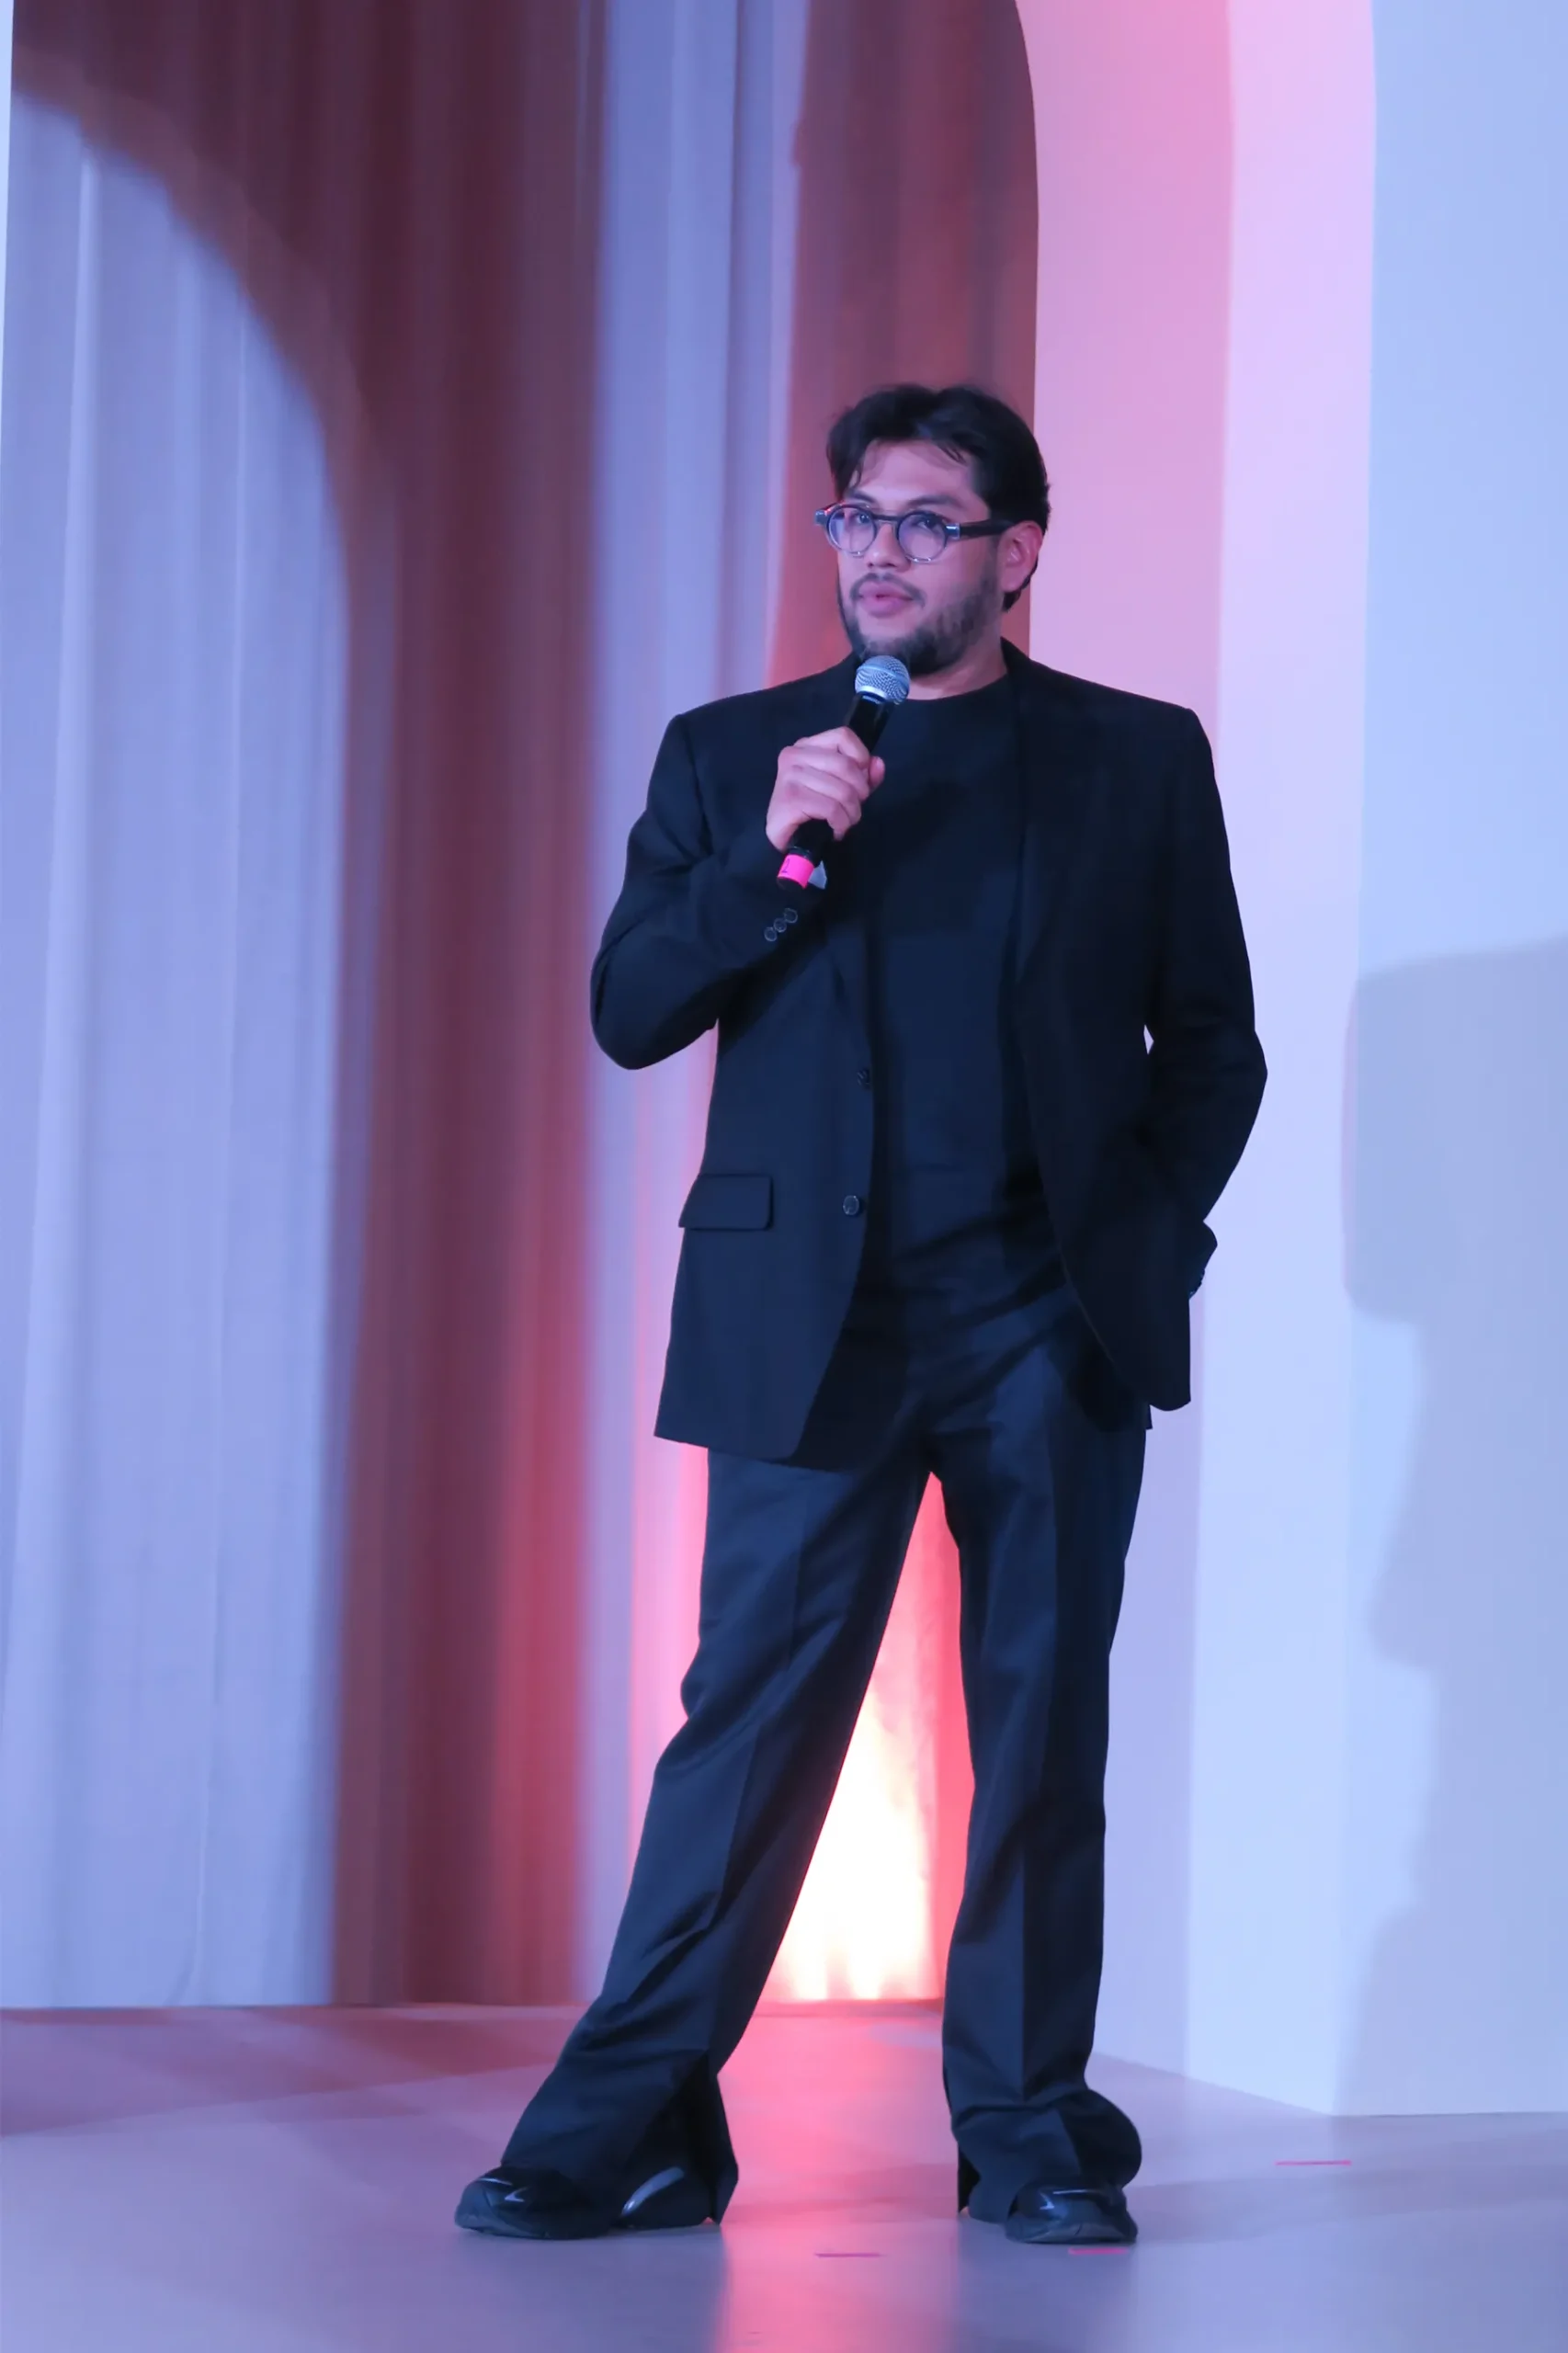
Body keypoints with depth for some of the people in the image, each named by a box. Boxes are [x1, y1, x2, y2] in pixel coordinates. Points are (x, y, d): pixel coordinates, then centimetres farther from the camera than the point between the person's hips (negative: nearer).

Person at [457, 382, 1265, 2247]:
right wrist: (770, 855, -10)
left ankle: (1029, 2128, 13)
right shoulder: (731, 756, 11)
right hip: (814, 1320, 0)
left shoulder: (1141, 761, 10)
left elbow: (1214, 1041, 12)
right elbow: (628, 1012, 4)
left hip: (1052, 1320, 1)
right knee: (751, 1712, -4)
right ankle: (629, 2124, 2)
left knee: (1043, 1726, 4)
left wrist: (1156, 1234, -1)